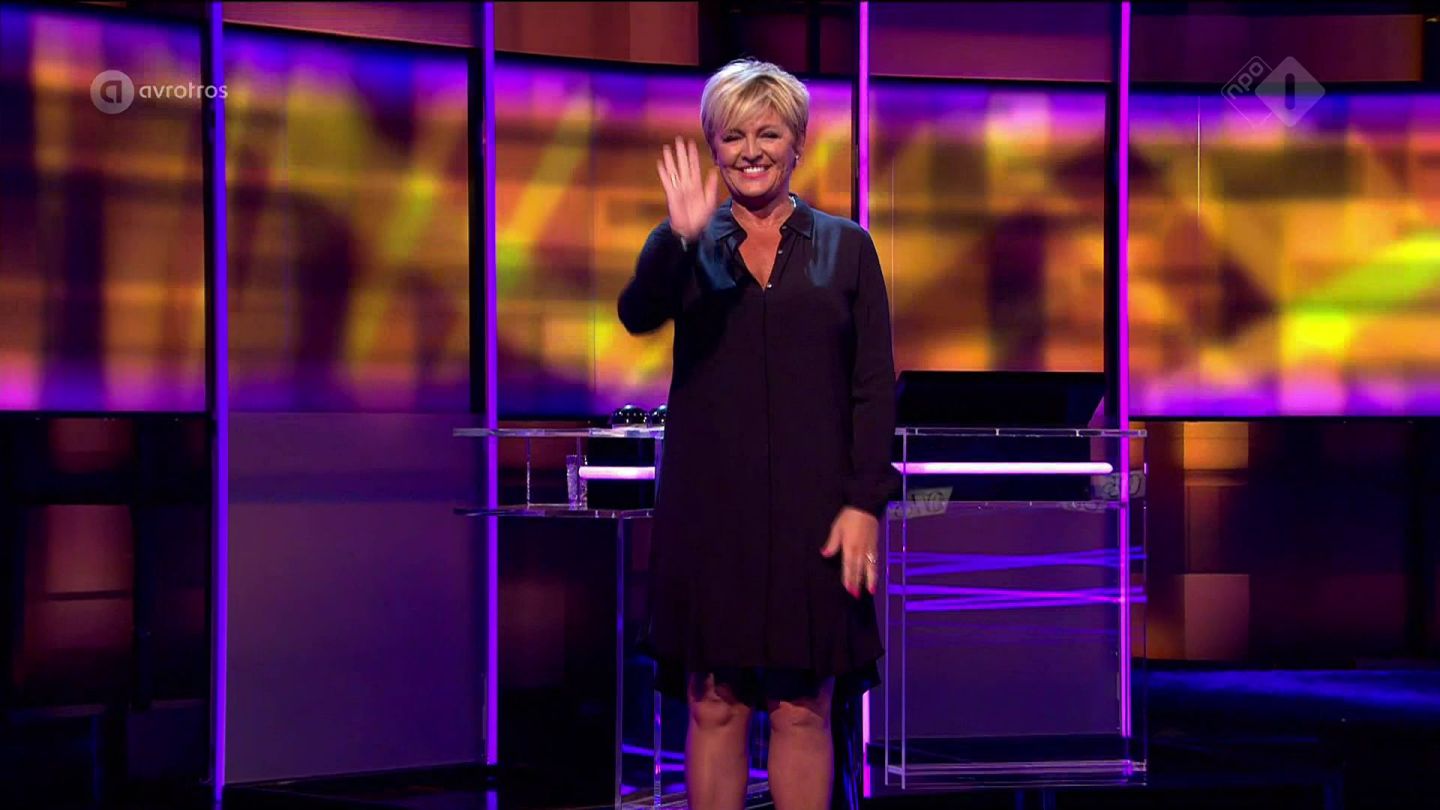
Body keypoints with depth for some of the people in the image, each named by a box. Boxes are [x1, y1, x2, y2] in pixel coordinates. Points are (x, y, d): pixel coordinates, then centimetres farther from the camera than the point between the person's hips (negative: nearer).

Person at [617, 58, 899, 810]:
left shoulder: (846, 247, 7)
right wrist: (681, 238, -32)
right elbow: (637, 314, -15)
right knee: (714, 706, 3)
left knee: (803, 712, 4)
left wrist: (866, 501, -7)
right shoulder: (686, 245, 6)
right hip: (709, 505, 0)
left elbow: (875, 385, 2)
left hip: (811, 506, 0)